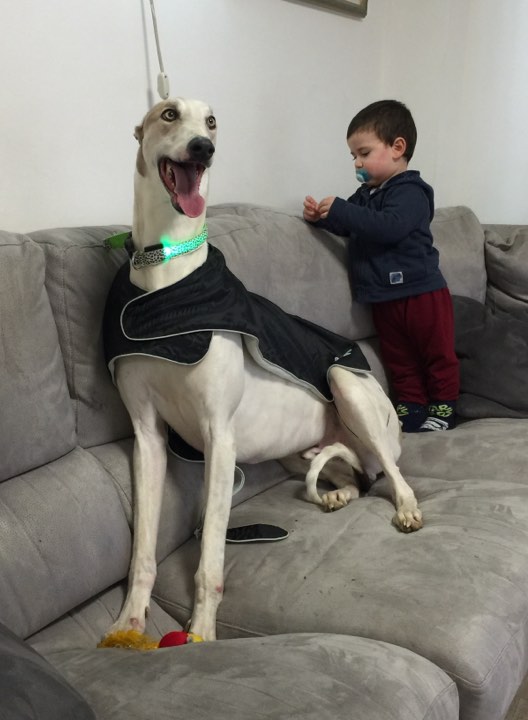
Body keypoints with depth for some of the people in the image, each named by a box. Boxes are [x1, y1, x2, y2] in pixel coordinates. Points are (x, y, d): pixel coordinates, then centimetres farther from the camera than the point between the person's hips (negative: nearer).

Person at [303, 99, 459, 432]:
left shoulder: (410, 192, -16)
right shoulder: (366, 194, 10)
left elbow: (389, 227, -33)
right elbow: (349, 225, 19)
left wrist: (340, 210, -30)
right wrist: (321, 216, -3)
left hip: (421, 292, -8)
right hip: (384, 297, 8)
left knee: (438, 355, 7)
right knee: (399, 359, 15)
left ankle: (443, 410, 19)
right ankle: (412, 408, 26)